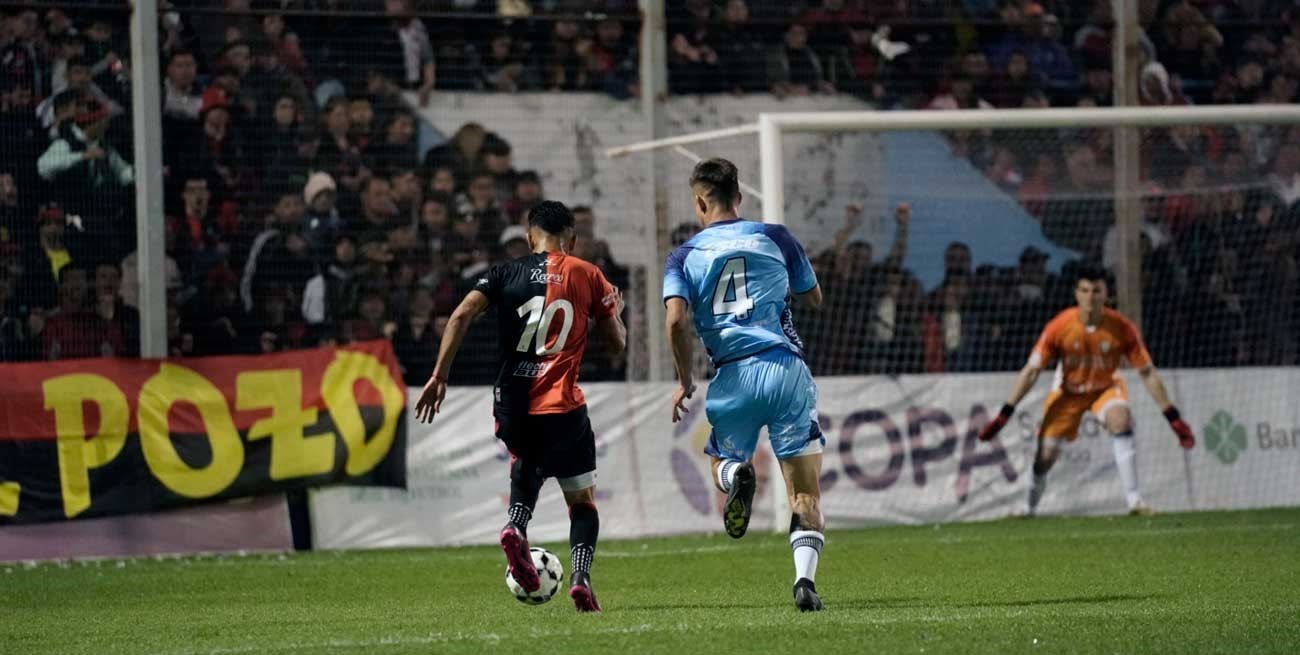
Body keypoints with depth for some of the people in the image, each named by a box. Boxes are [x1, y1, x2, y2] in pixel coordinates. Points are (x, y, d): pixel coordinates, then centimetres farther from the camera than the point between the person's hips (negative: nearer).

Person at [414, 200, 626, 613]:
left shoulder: (506, 274, 6)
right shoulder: (587, 276, 5)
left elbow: (462, 315, -8)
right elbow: (618, 343, 9)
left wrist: (439, 376, -7)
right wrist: (615, 310, 30)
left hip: (513, 405, 2)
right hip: (563, 407, -2)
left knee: (528, 463, 32)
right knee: (583, 502, 10)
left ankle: (517, 526, 4)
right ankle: (581, 577, -13)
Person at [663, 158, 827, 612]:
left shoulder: (684, 256, 7)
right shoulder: (774, 237, 9)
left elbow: (676, 320, -7)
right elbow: (815, 298, 21)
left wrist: (685, 382, 4)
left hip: (734, 377, 0)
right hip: (786, 367, 0)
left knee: (724, 461, 25)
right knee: (805, 490, 2)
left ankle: (735, 475, -13)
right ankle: (805, 578, -19)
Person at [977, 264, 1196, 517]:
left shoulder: (1122, 328, -22)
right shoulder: (1060, 327, -23)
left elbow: (1148, 373, -14)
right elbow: (1031, 370, -16)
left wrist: (1173, 417, -15)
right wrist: (1004, 414, -19)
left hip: (1105, 387, -1)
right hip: (1068, 391, 1)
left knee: (1121, 419, -32)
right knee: (1046, 454, -7)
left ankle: (1134, 500, -29)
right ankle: (1028, 507, 22)